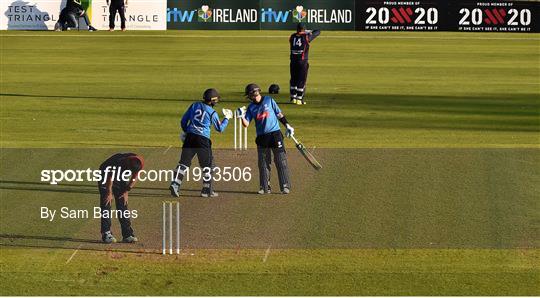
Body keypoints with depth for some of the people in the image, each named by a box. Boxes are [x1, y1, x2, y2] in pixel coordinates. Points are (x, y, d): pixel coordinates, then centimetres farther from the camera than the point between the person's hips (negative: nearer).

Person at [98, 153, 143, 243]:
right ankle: (106, 233, -14)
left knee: (123, 205, -1)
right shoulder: (118, 161, -39)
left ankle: (127, 234, 0)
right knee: (106, 203, -13)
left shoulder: (136, 163, -24)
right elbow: (110, 178, -26)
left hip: (120, 180, 4)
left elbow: (134, 178, -6)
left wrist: (126, 192, -8)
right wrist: (109, 193, -19)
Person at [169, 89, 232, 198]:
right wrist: (227, 118, 23)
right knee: (207, 165, 10)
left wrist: (185, 131, 27)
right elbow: (220, 128, 9)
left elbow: (183, 121, 11)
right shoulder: (212, 113, -1)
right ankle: (207, 190, 12)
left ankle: (175, 184, -12)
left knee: (184, 162, 3)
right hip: (203, 139, -3)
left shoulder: (194, 106, 8)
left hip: (190, 137, 3)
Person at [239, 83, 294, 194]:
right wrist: (242, 117, -20)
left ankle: (285, 186, -3)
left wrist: (287, 126, 4)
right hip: (261, 138, 2)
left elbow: (279, 114, 8)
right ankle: (265, 187, 13)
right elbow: (246, 124, -1)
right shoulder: (251, 108, 6)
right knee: (263, 163, 5)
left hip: (275, 134, -2)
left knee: (281, 161, -5)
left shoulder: (269, 100, 2)